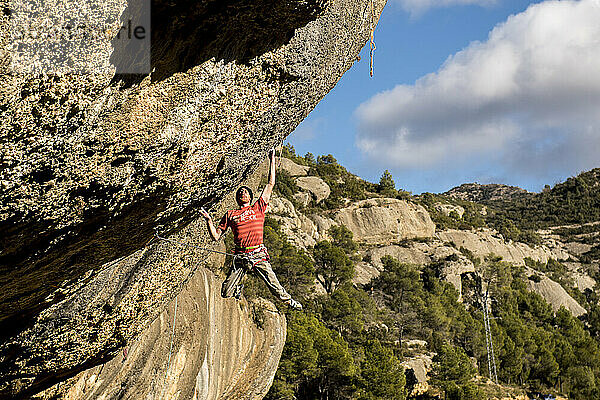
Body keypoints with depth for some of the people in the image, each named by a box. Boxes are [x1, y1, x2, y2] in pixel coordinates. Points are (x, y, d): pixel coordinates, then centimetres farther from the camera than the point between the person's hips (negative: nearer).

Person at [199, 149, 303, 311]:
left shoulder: (258, 208, 12)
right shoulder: (230, 214, 15)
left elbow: (271, 184, 12)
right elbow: (216, 236, 14)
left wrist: (272, 160, 13)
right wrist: (208, 220, 2)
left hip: (258, 255, -1)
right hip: (240, 257, 1)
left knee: (274, 285, -8)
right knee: (226, 294, -4)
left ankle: (289, 301, 16)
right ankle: (238, 290, 29)